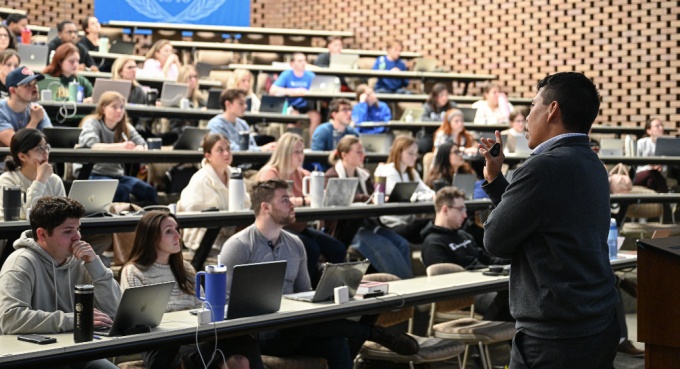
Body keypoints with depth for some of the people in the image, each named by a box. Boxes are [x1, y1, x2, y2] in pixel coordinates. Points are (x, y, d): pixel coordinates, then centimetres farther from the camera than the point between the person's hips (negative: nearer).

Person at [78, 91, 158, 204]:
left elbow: (141, 143, -1)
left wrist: (140, 148, -29)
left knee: (148, 190, -19)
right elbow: (89, 145, -25)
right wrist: (119, 146, -38)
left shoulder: (125, 127, 12)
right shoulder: (92, 123, -5)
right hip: (95, 174, -6)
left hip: (116, 174, 6)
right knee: (121, 190, -34)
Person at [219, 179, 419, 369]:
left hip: (293, 331, 5)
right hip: (257, 332, -5)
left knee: (336, 342, -25)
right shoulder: (239, 246, -6)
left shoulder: (295, 245, 13)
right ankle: (372, 332, -20)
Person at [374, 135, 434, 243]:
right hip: (393, 225, -8)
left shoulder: (412, 173, 22)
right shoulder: (387, 171, -6)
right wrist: (430, 197, -27)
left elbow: (425, 190, 9)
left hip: (409, 221, 8)